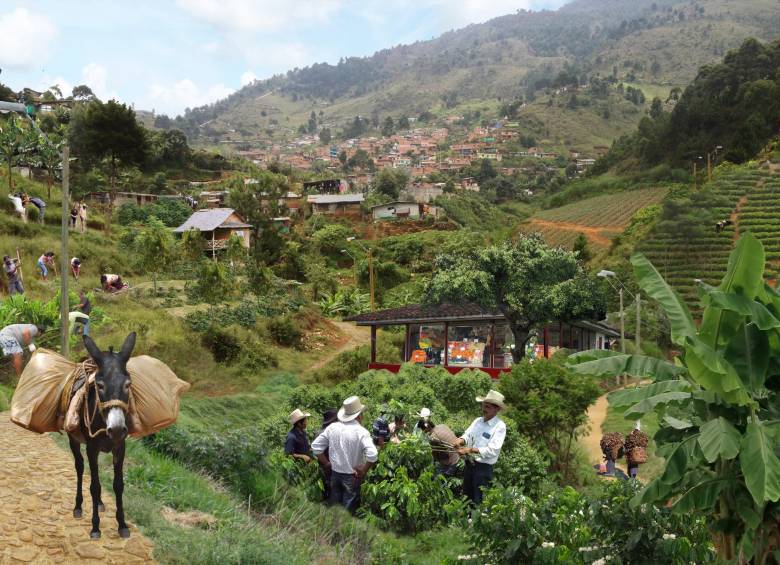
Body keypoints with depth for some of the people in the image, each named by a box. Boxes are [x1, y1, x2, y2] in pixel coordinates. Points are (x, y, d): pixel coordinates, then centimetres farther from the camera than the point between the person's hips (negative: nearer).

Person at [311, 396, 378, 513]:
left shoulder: (332, 427, -5)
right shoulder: (361, 432, -18)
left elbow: (315, 446, -1)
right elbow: (372, 455, -28)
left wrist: (327, 463, 7)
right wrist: (363, 471, -13)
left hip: (335, 473, 4)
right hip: (351, 476, -4)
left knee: (334, 505, 19)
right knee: (348, 509, 9)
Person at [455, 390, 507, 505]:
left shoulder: (500, 426, -14)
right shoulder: (477, 421, 8)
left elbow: (492, 450, -20)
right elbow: (468, 435, -2)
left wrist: (470, 450, -24)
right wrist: (461, 441, -26)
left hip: (484, 468, -7)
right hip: (469, 465, 7)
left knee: (479, 501, 2)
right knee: (466, 498, 18)